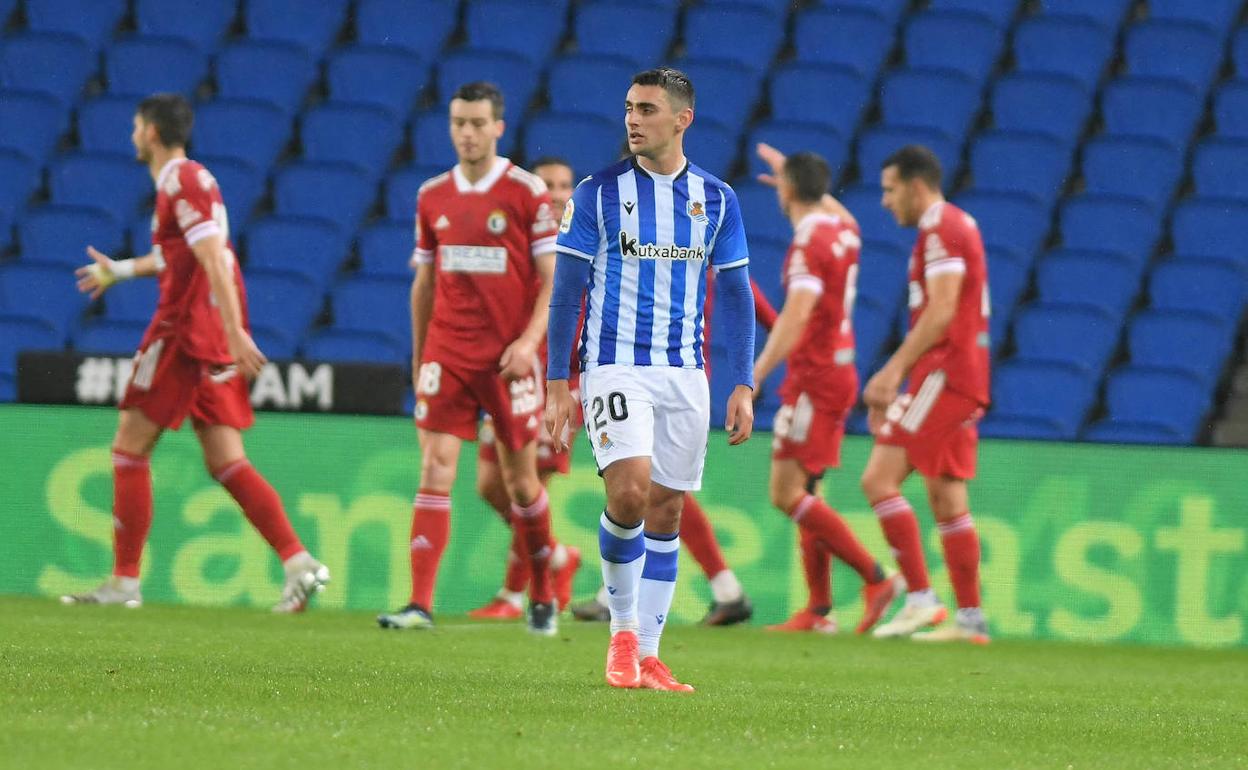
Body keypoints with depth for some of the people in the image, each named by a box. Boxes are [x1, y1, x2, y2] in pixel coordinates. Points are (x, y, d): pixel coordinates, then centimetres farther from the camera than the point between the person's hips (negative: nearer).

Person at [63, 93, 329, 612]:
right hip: (212, 339, 9)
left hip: (184, 331, -9)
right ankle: (299, 564, -8)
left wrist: (235, 332, -28)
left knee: (130, 449, 0)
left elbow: (214, 259, -21)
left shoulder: (180, 181, -11)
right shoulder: (189, 179, 19)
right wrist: (120, 270, 46)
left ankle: (124, 581, 1)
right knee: (226, 463, 4)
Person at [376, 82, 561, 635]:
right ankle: (420, 605, -14)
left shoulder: (527, 192, -4)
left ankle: (542, 599, 24)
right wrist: (417, 358, 15)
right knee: (436, 468, -9)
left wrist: (530, 339, -17)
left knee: (520, 478, 6)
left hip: (508, 356, -3)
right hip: (446, 354, 3)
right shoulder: (433, 196, 8)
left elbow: (552, 278, -4)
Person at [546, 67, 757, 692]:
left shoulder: (716, 198, 7)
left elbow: (736, 296, 10)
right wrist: (557, 384, -4)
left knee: (665, 509, 3)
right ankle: (623, 628, 0)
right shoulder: (598, 191, -1)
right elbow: (567, 292, 1)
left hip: (684, 372, 3)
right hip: (614, 367, -3)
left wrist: (743, 386, 3)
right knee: (629, 492, -20)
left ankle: (646, 655, 9)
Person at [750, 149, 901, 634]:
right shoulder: (843, 233, 10)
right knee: (803, 493, 11)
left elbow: (796, 317, -28)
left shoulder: (809, 243, -17)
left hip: (815, 377, -9)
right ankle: (818, 609, 9)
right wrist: (792, 174, 48)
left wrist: (755, 376, -33)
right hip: (837, 372, 9)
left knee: (788, 495, -11)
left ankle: (875, 578, -15)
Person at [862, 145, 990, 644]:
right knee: (946, 497, 10)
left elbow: (942, 311, -20)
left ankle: (920, 597, -16)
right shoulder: (955, 225, 21)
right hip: (964, 379, 10)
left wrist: (894, 370, -20)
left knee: (879, 478, -13)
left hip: (944, 375, -10)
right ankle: (970, 617, 8)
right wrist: (895, 382, 25)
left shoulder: (940, 228, -10)